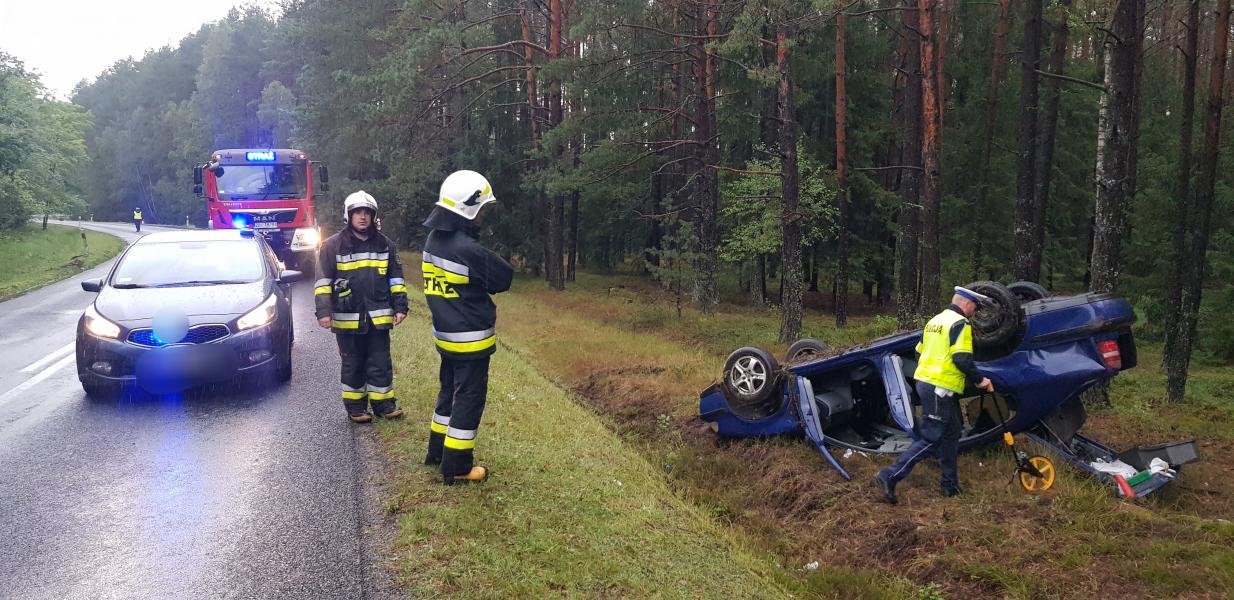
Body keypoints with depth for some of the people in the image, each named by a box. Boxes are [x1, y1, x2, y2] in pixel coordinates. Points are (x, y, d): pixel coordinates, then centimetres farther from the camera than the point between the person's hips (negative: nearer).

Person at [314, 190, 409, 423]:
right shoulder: (333, 245, -1)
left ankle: (383, 403, 18)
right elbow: (323, 281, -2)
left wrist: (400, 306, 5)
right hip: (347, 318, -2)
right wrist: (323, 311, -10)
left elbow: (396, 278, 12)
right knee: (352, 365, 9)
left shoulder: (385, 244, 8)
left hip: (379, 317, 2)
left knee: (380, 363, 7)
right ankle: (355, 407, 19)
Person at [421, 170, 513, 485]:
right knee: (468, 399, 2)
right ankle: (457, 467, 9)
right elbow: (505, 279, -13)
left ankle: (437, 449, 35)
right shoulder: (468, 249, -26)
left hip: (444, 334, 9)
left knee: (449, 390, 22)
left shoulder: (434, 240, 2)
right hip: (469, 339, -9)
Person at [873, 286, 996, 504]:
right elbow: (962, 359, -20)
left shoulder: (935, 320, 16)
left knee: (952, 431, 20)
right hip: (941, 389, -10)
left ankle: (950, 485, 26)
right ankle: (890, 476, -13)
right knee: (931, 440, -7)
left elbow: (919, 353, 18)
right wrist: (979, 380, -7)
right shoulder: (960, 323, -11)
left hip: (924, 382, 10)